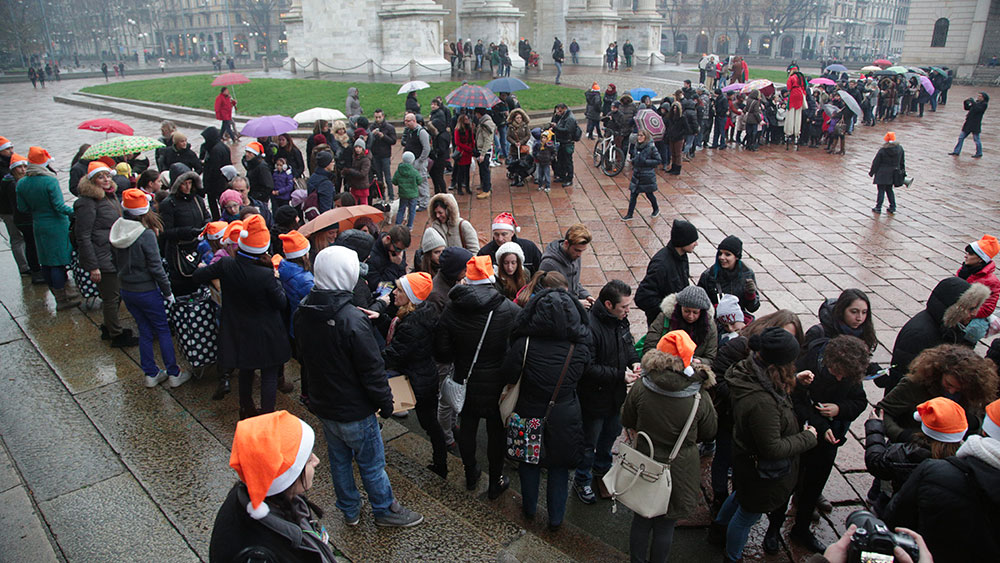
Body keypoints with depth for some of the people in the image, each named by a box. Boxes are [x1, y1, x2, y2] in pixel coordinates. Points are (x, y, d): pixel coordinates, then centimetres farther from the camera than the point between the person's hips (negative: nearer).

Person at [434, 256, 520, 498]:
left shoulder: (451, 311, -12)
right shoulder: (510, 310, -19)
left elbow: (442, 354, -7)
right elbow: (523, 347, -13)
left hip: (465, 383, 2)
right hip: (497, 385, -2)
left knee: (466, 428, 22)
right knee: (496, 432, 15)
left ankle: (470, 475, 40)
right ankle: (496, 482, 30)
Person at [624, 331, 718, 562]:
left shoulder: (640, 389, -18)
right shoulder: (699, 397, -19)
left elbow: (627, 422, -1)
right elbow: (709, 433, -1)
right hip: (679, 471, -1)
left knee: (641, 521, 20)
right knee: (665, 526, 17)